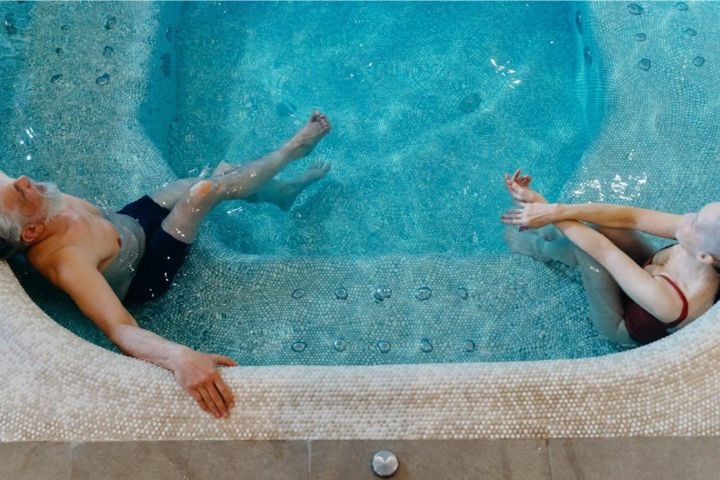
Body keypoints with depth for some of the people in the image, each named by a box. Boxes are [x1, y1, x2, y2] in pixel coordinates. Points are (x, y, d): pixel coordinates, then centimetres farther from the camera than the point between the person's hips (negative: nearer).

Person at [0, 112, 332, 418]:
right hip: (143, 271, -7)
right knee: (205, 191, -18)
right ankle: (292, 150, 9)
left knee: (223, 171, 9)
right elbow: (122, 331, -54)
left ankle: (278, 191, 39)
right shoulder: (65, 261, -44)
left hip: (127, 222, 7)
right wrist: (180, 357, -68)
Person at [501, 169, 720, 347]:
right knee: (598, 221, -12)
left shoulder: (668, 301, -45)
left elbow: (601, 249, -36)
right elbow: (631, 217, -27)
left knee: (585, 246, -21)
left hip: (624, 326, -5)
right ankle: (547, 232, 22)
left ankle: (536, 247, 17)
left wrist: (543, 206, -25)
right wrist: (556, 211, -34)